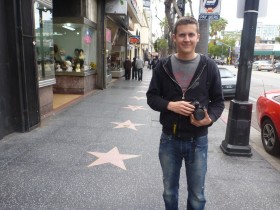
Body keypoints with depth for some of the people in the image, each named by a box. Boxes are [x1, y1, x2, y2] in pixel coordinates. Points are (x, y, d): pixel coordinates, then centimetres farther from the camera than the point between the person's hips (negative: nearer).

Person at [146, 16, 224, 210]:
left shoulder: (209, 66, -4)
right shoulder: (163, 65, -2)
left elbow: (218, 101, 2)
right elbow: (151, 97, 1)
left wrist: (210, 118, -19)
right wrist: (170, 105, -18)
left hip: (198, 141, -1)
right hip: (169, 139, 1)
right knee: (169, 191, 20)